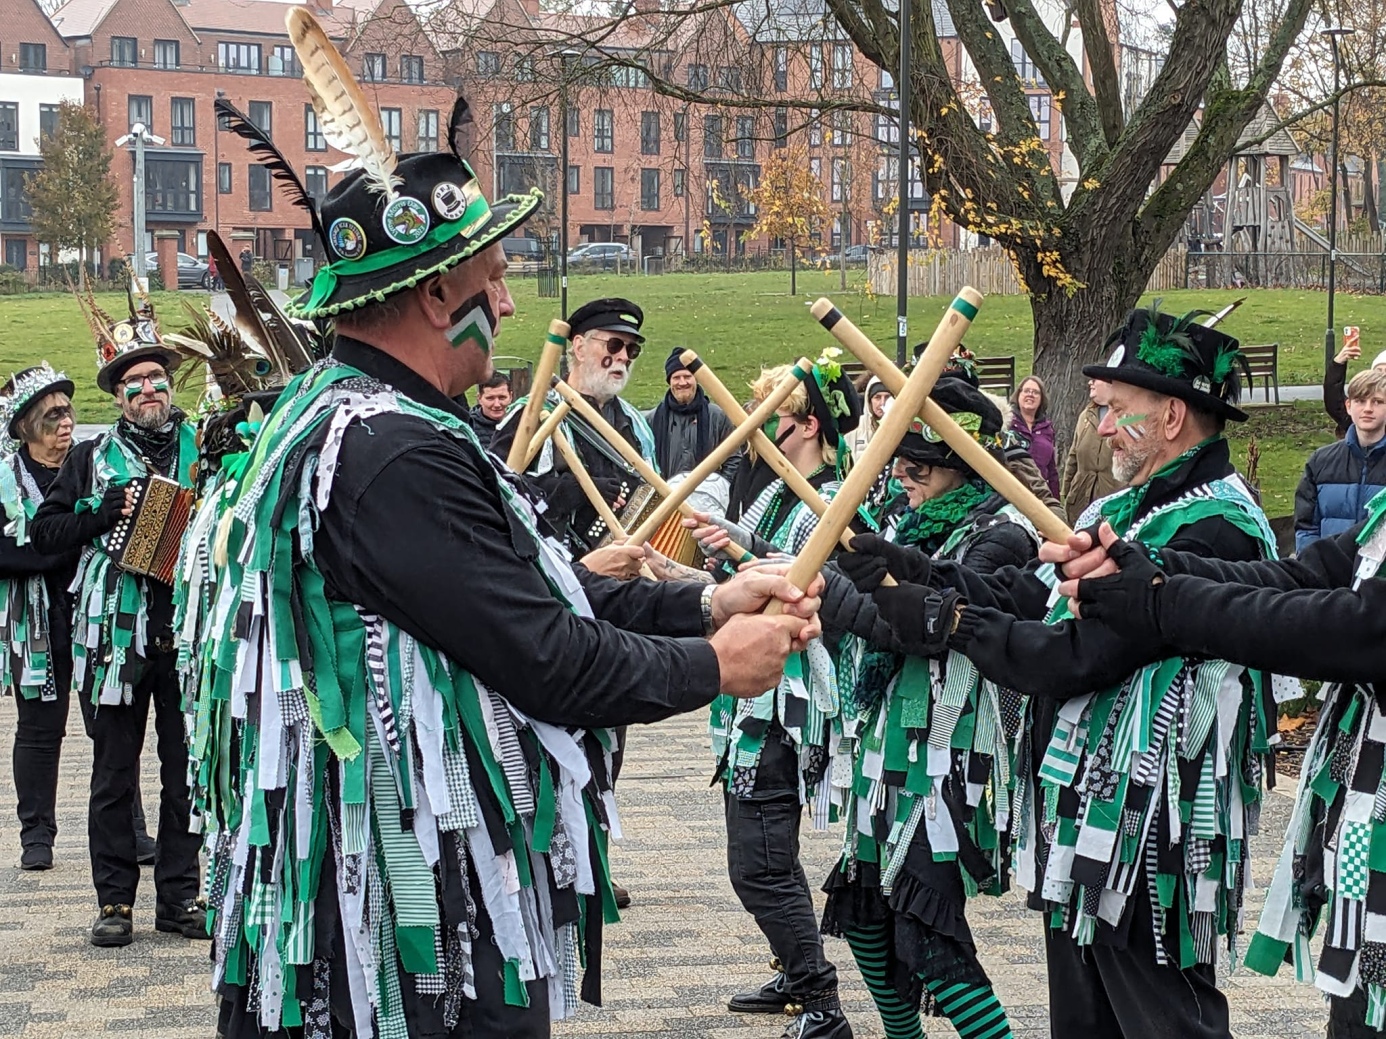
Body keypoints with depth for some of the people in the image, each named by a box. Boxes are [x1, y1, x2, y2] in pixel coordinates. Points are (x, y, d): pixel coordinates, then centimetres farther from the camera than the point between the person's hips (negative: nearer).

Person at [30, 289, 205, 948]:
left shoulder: (204, 449, 8)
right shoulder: (93, 459, 7)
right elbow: (44, 533, 2)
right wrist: (107, 515, -11)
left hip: (188, 637, 1)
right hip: (115, 634, -1)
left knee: (186, 771, 7)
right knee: (114, 775, 4)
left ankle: (179, 897, 16)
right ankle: (114, 902, 12)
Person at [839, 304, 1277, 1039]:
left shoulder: (1214, 531, -22)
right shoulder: (1128, 509, 11)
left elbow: (1078, 655, -24)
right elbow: (1032, 595, 11)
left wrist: (947, 622, -14)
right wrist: (917, 573, 2)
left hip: (1153, 834, -10)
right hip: (1084, 818, 10)